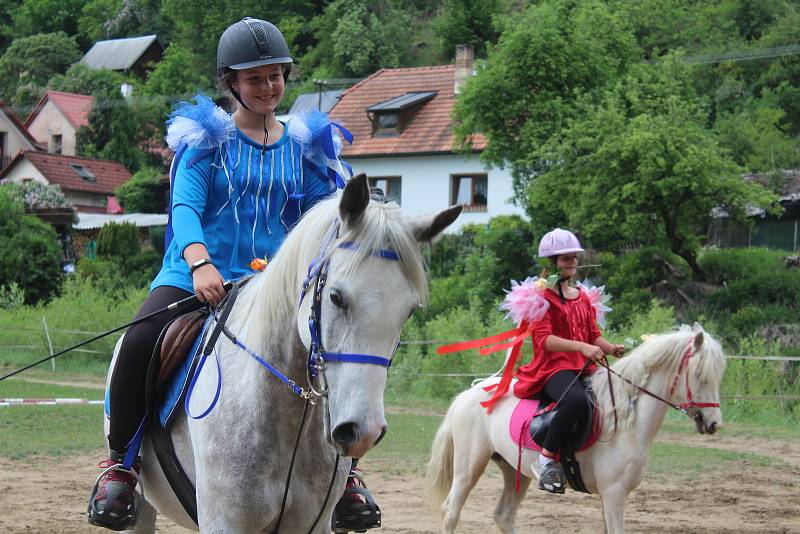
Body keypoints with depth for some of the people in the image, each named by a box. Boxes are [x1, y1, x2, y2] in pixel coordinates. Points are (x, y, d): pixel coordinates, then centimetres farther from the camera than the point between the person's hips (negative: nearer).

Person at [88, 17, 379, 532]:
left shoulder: (303, 146, 13)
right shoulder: (208, 138, 3)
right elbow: (185, 207, -10)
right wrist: (200, 264, -28)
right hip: (196, 276, -3)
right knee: (139, 342, -29)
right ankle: (122, 462, -9)